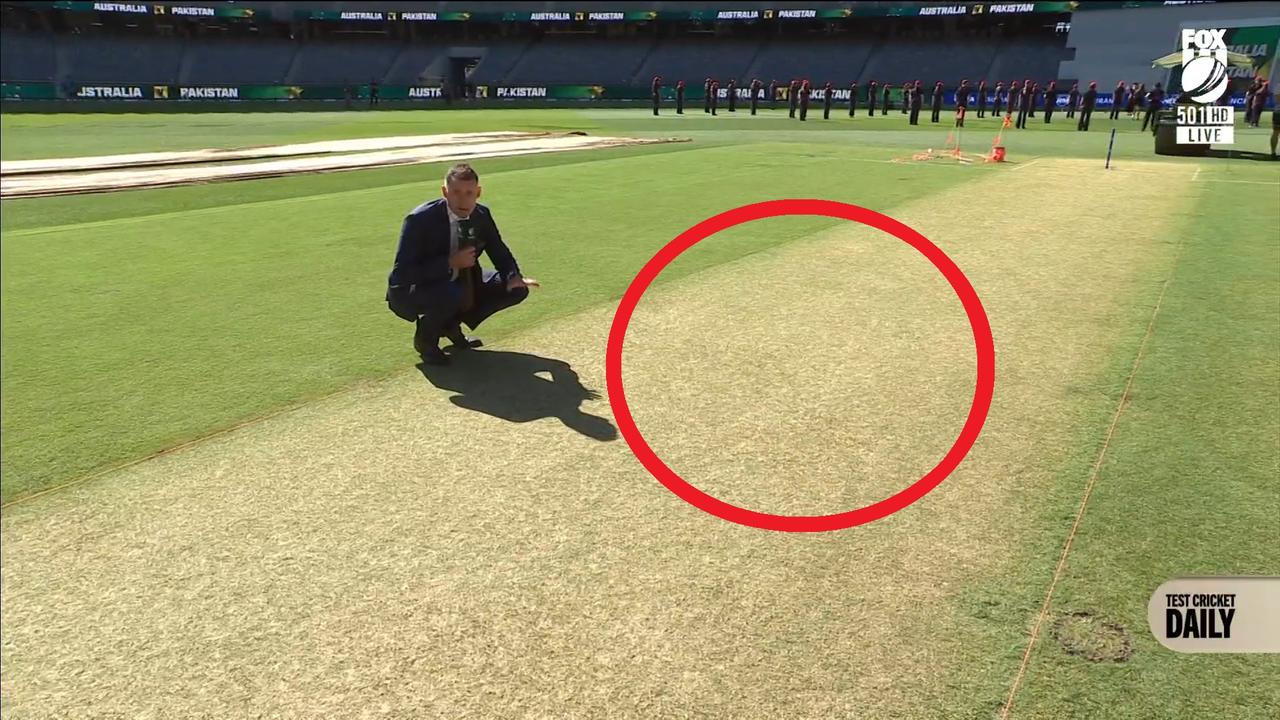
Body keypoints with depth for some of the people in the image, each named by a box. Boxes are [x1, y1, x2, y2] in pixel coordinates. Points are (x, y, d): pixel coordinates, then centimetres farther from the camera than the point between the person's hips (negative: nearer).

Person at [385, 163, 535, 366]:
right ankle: (425, 337, -5)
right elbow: (402, 273, -27)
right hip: (412, 290, -6)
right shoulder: (420, 219, -26)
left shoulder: (482, 214, -9)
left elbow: (500, 252, 5)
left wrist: (513, 276, -17)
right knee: (452, 295, -39)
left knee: (516, 290, -4)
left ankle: (451, 324, 11)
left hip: (459, 281, 6)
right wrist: (450, 263, -34)